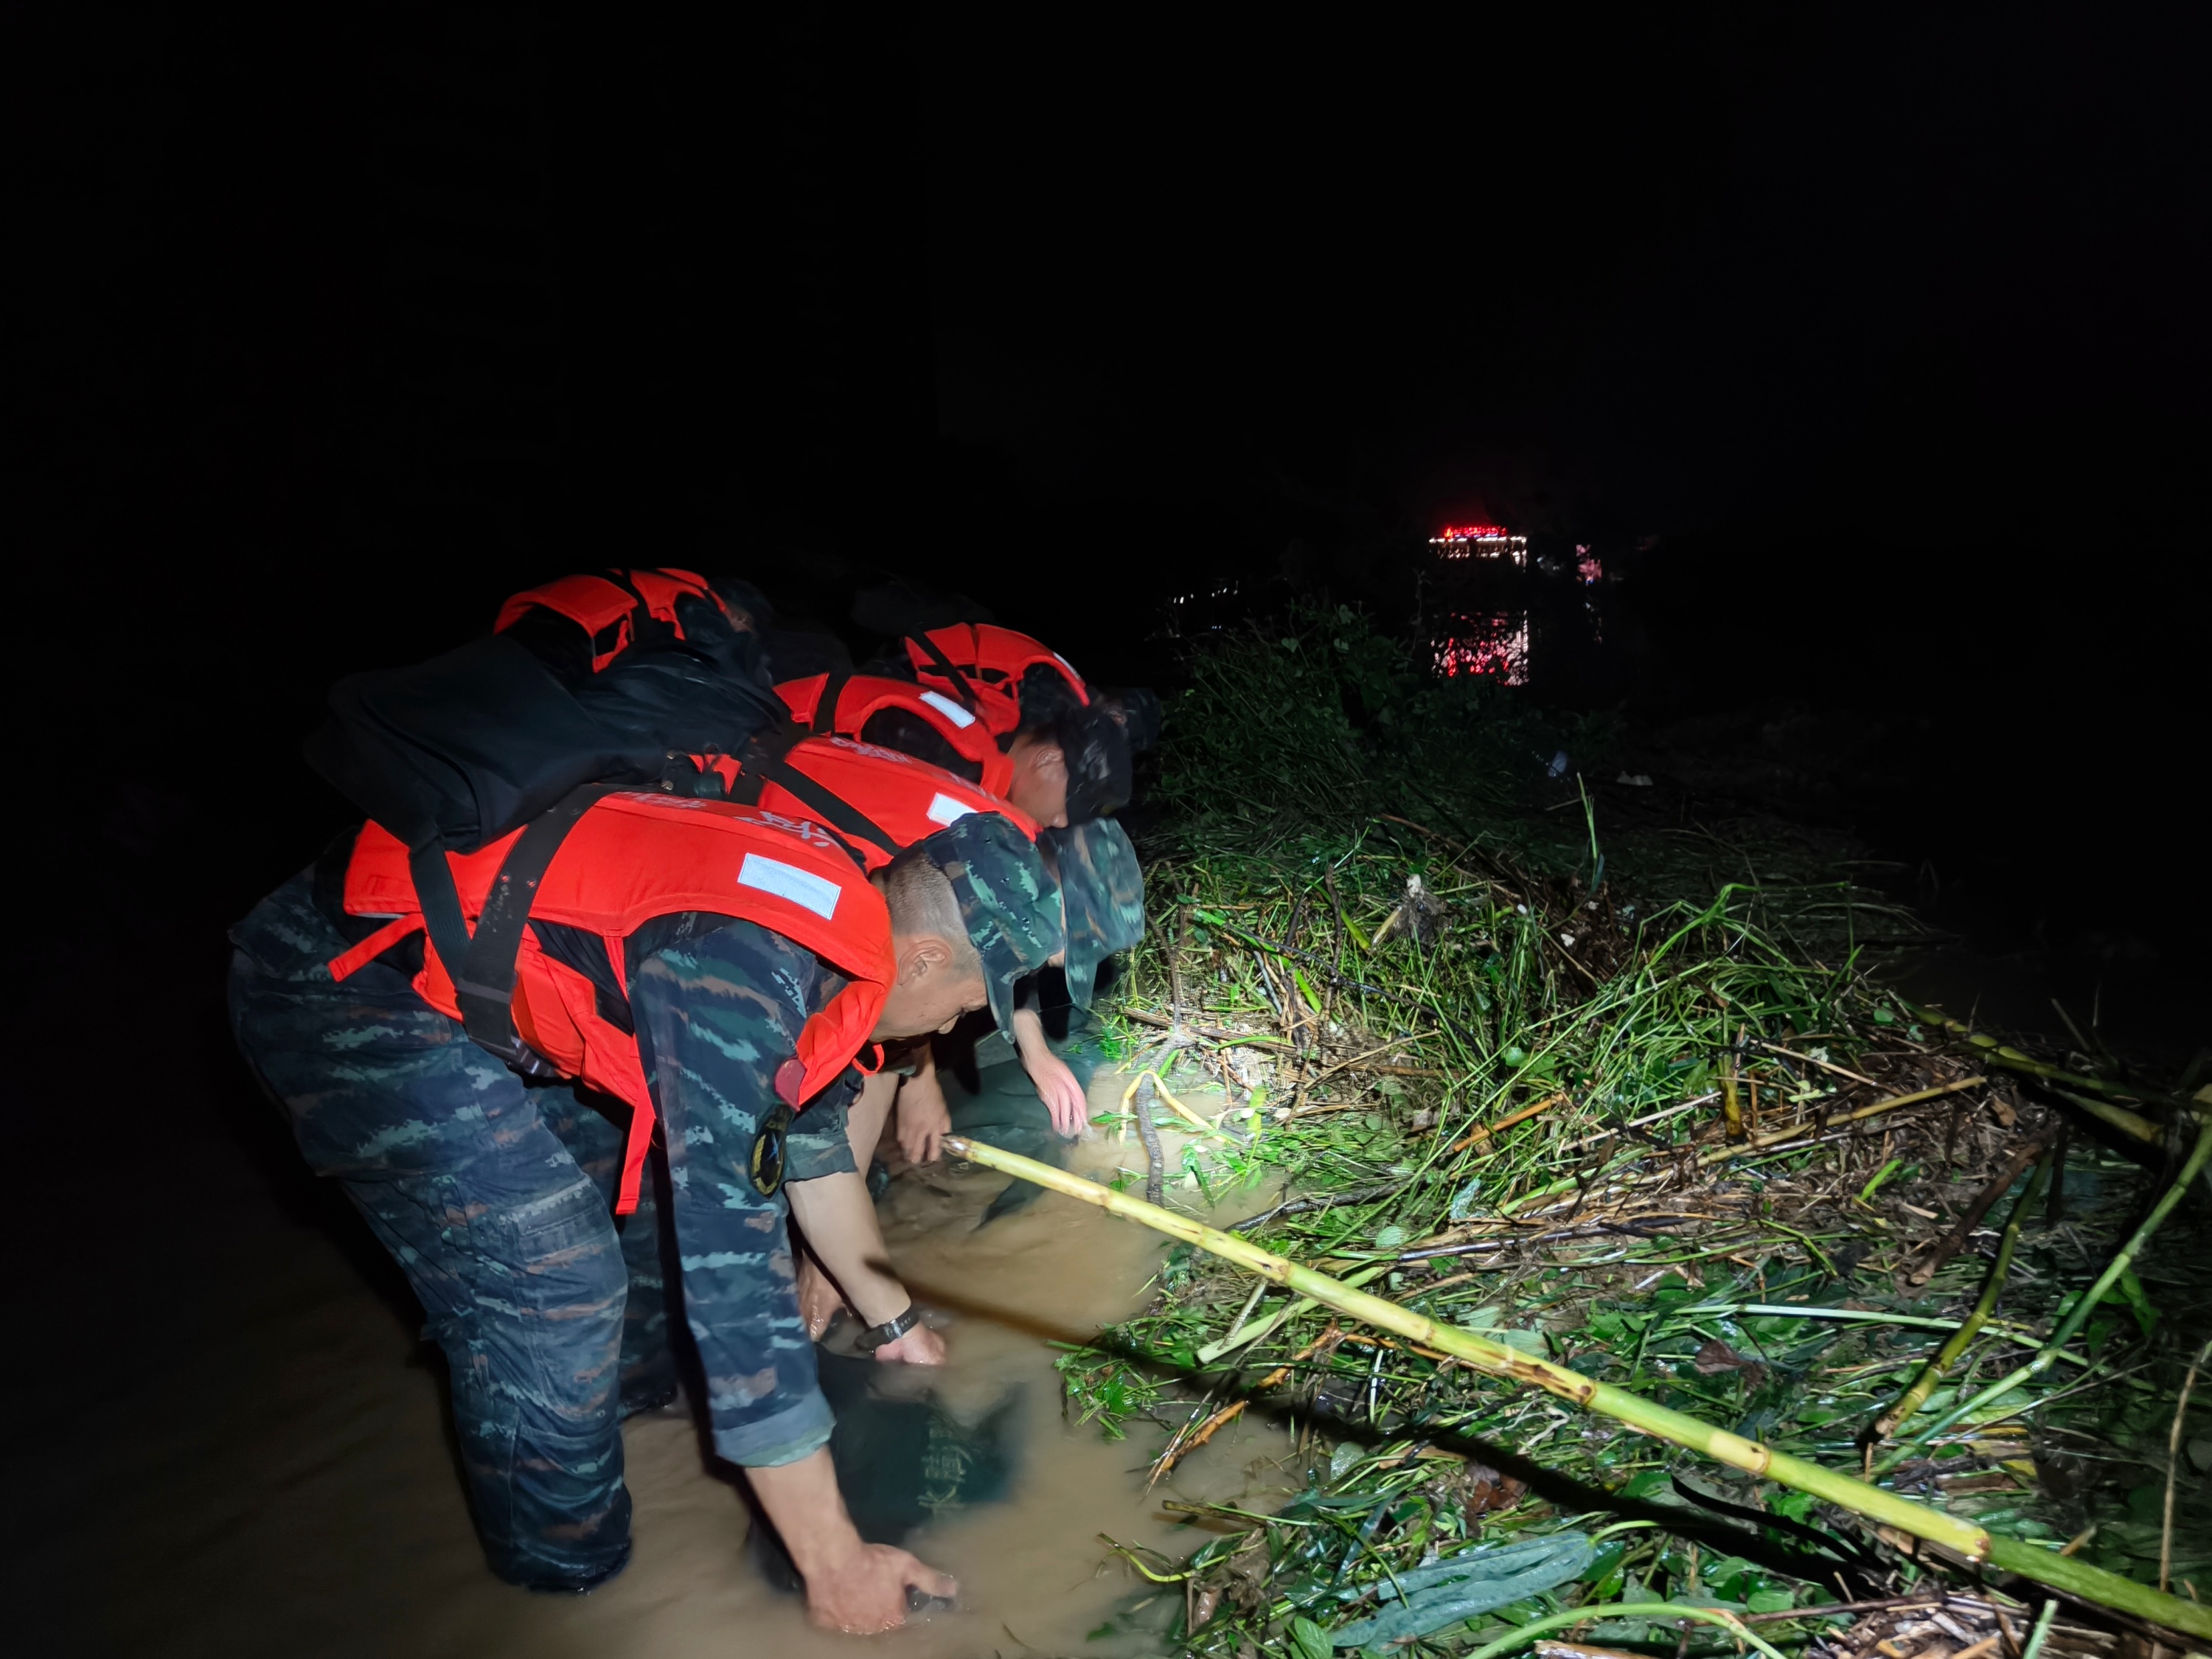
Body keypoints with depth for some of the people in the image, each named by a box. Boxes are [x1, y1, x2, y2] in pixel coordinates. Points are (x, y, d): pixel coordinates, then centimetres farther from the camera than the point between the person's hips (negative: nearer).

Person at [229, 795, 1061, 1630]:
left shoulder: (833, 906, -2)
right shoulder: (742, 980, -31)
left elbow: (808, 1129, 14)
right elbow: (733, 1276, -29)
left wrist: (889, 1315, 22)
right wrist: (834, 1562, -19)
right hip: (340, 990, -9)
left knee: (632, 1161, 16)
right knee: (555, 1283, -12)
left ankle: (624, 1385, 39)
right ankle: (568, 1576, 12)